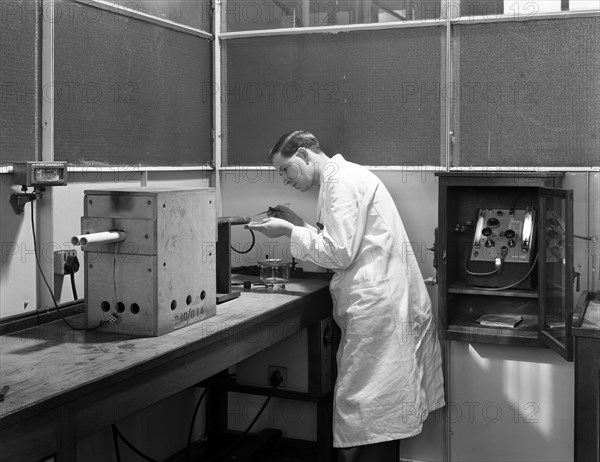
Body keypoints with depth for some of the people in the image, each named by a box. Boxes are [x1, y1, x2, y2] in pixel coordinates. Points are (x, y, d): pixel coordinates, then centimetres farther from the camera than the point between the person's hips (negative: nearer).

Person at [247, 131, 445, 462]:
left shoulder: (341, 180, -10)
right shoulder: (344, 176, 20)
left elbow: (340, 253, -16)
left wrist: (289, 232, -8)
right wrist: (299, 225, 13)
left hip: (376, 307, -10)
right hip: (380, 301, 10)